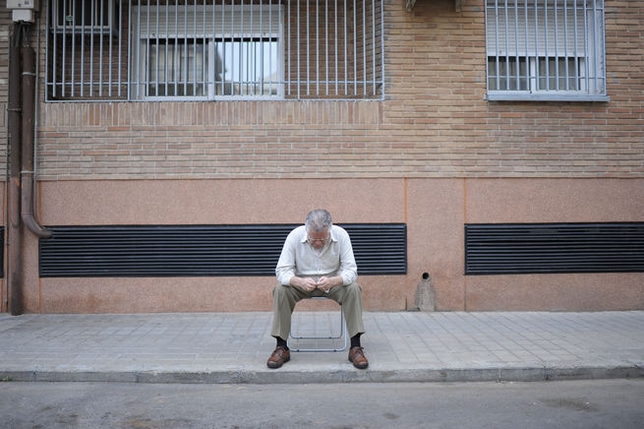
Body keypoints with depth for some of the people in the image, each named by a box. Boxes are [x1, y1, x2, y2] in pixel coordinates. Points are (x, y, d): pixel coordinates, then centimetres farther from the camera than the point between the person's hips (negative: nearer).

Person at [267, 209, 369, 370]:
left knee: (354, 289, -28)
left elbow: (351, 270, -17)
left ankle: (355, 347, -19)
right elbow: (281, 270, -17)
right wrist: (299, 282, -39)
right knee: (280, 290, -28)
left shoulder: (341, 235, -17)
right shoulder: (295, 236, -18)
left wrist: (333, 281, -39)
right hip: (303, 282, 0)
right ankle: (281, 347, -17)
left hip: (333, 282, 0)